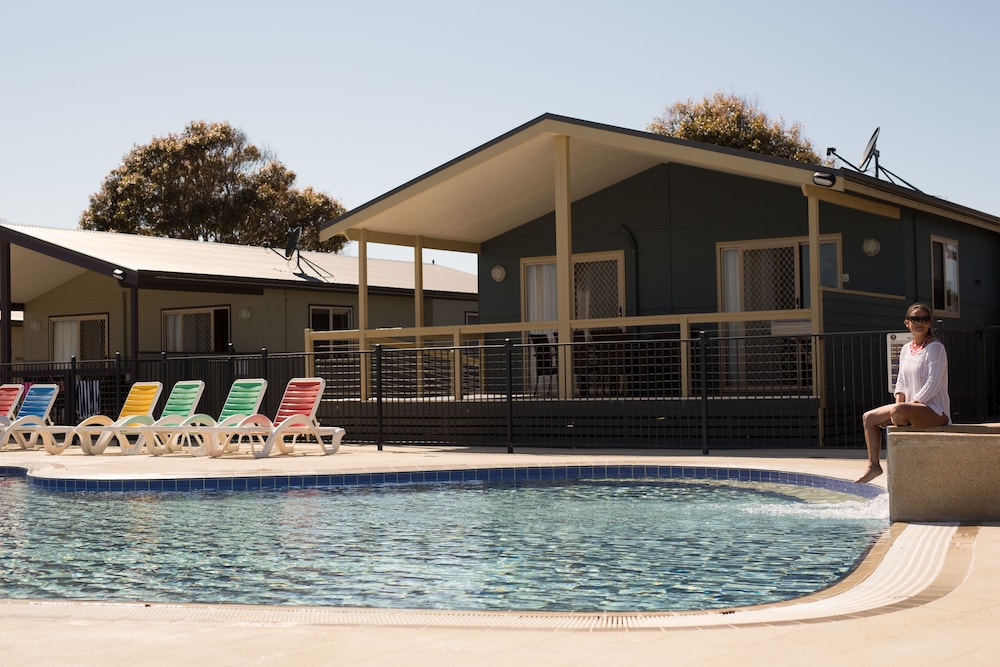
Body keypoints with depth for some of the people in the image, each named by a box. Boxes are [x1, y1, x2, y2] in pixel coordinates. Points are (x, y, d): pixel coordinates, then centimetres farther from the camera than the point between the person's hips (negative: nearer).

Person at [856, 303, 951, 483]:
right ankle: (873, 465, 6)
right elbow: (901, 382, 14)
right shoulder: (906, 349, 14)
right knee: (869, 418, 5)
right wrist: (899, 403, -3)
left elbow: (934, 383, -18)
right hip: (913, 408, 9)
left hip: (935, 410, -9)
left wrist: (914, 403, -21)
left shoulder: (935, 348, -10)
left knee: (897, 411, -36)